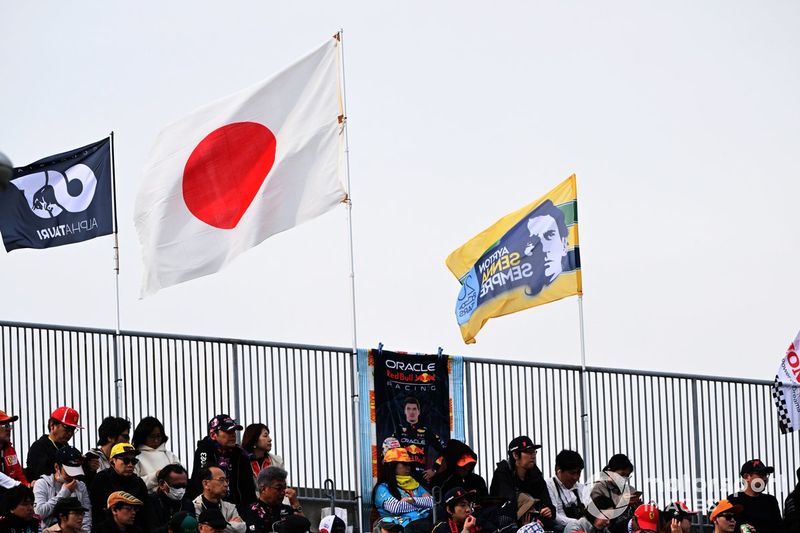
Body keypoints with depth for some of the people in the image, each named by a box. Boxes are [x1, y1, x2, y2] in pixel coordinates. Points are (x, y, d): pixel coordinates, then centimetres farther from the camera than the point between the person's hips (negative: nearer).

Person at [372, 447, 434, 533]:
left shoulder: (414, 484, 29)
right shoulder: (383, 488, 10)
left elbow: (431, 501, 14)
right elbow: (395, 508, -8)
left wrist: (412, 500, -2)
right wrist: (420, 503, 6)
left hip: (427, 521, 6)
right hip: (408, 525, -6)